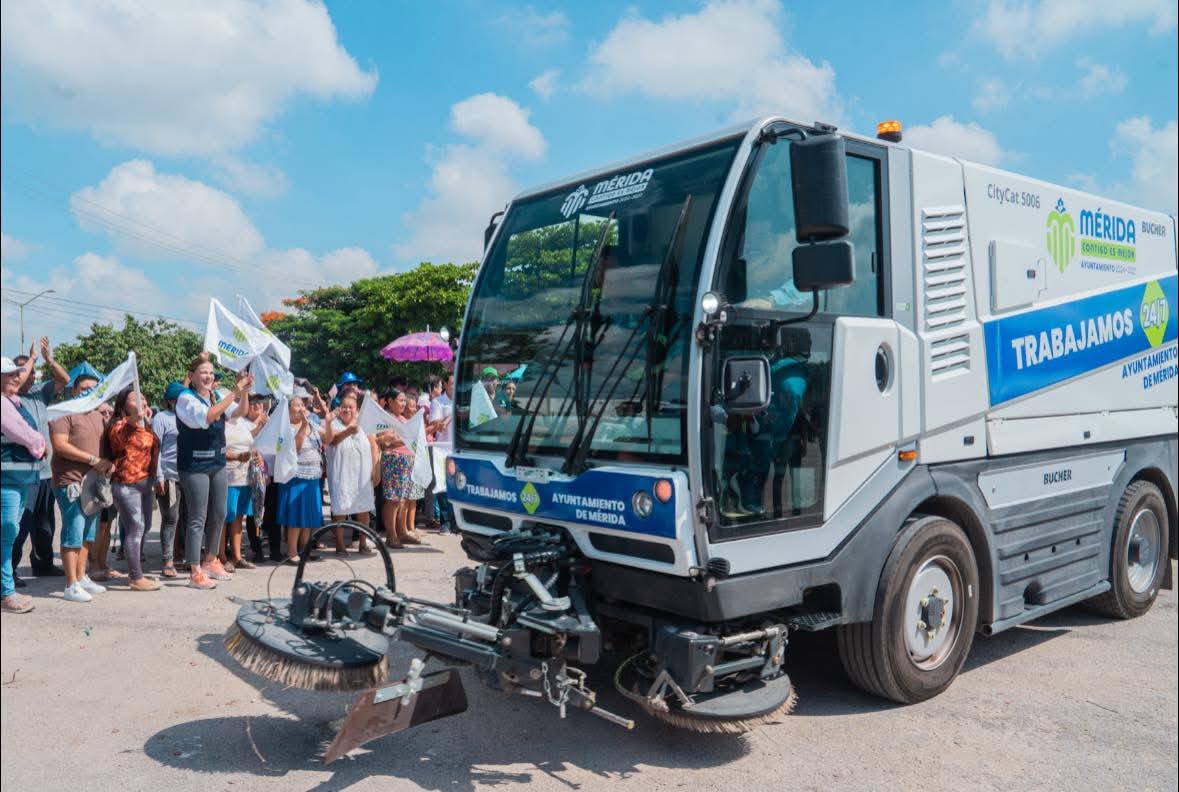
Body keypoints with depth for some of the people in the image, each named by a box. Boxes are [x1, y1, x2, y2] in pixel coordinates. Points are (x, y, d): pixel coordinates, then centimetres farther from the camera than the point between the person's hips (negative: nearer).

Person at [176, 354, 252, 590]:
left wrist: (244, 391, -12)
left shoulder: (215, 397, 9)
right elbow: (206, 417, -27)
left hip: (217, 464, 7)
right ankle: (195, 572, 4)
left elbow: (241, 411, 6)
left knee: (219, 515, 14)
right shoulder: (186, 398, -10)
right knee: (198, 519, -3)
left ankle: (210, 561, 31)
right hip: (194, 466, -7)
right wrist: (234, 392, -28)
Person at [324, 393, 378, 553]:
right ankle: (339, 545, 9)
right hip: (341, 474, -3)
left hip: (362, 474, 3)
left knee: (364, 508, 7)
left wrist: (376, 469, 3)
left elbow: (374, 446, 9)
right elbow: (333, 439, -26)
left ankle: (363, 543, 18)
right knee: (340, 509, -1)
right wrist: (348, 431, -47)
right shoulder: (333, 423, -4)